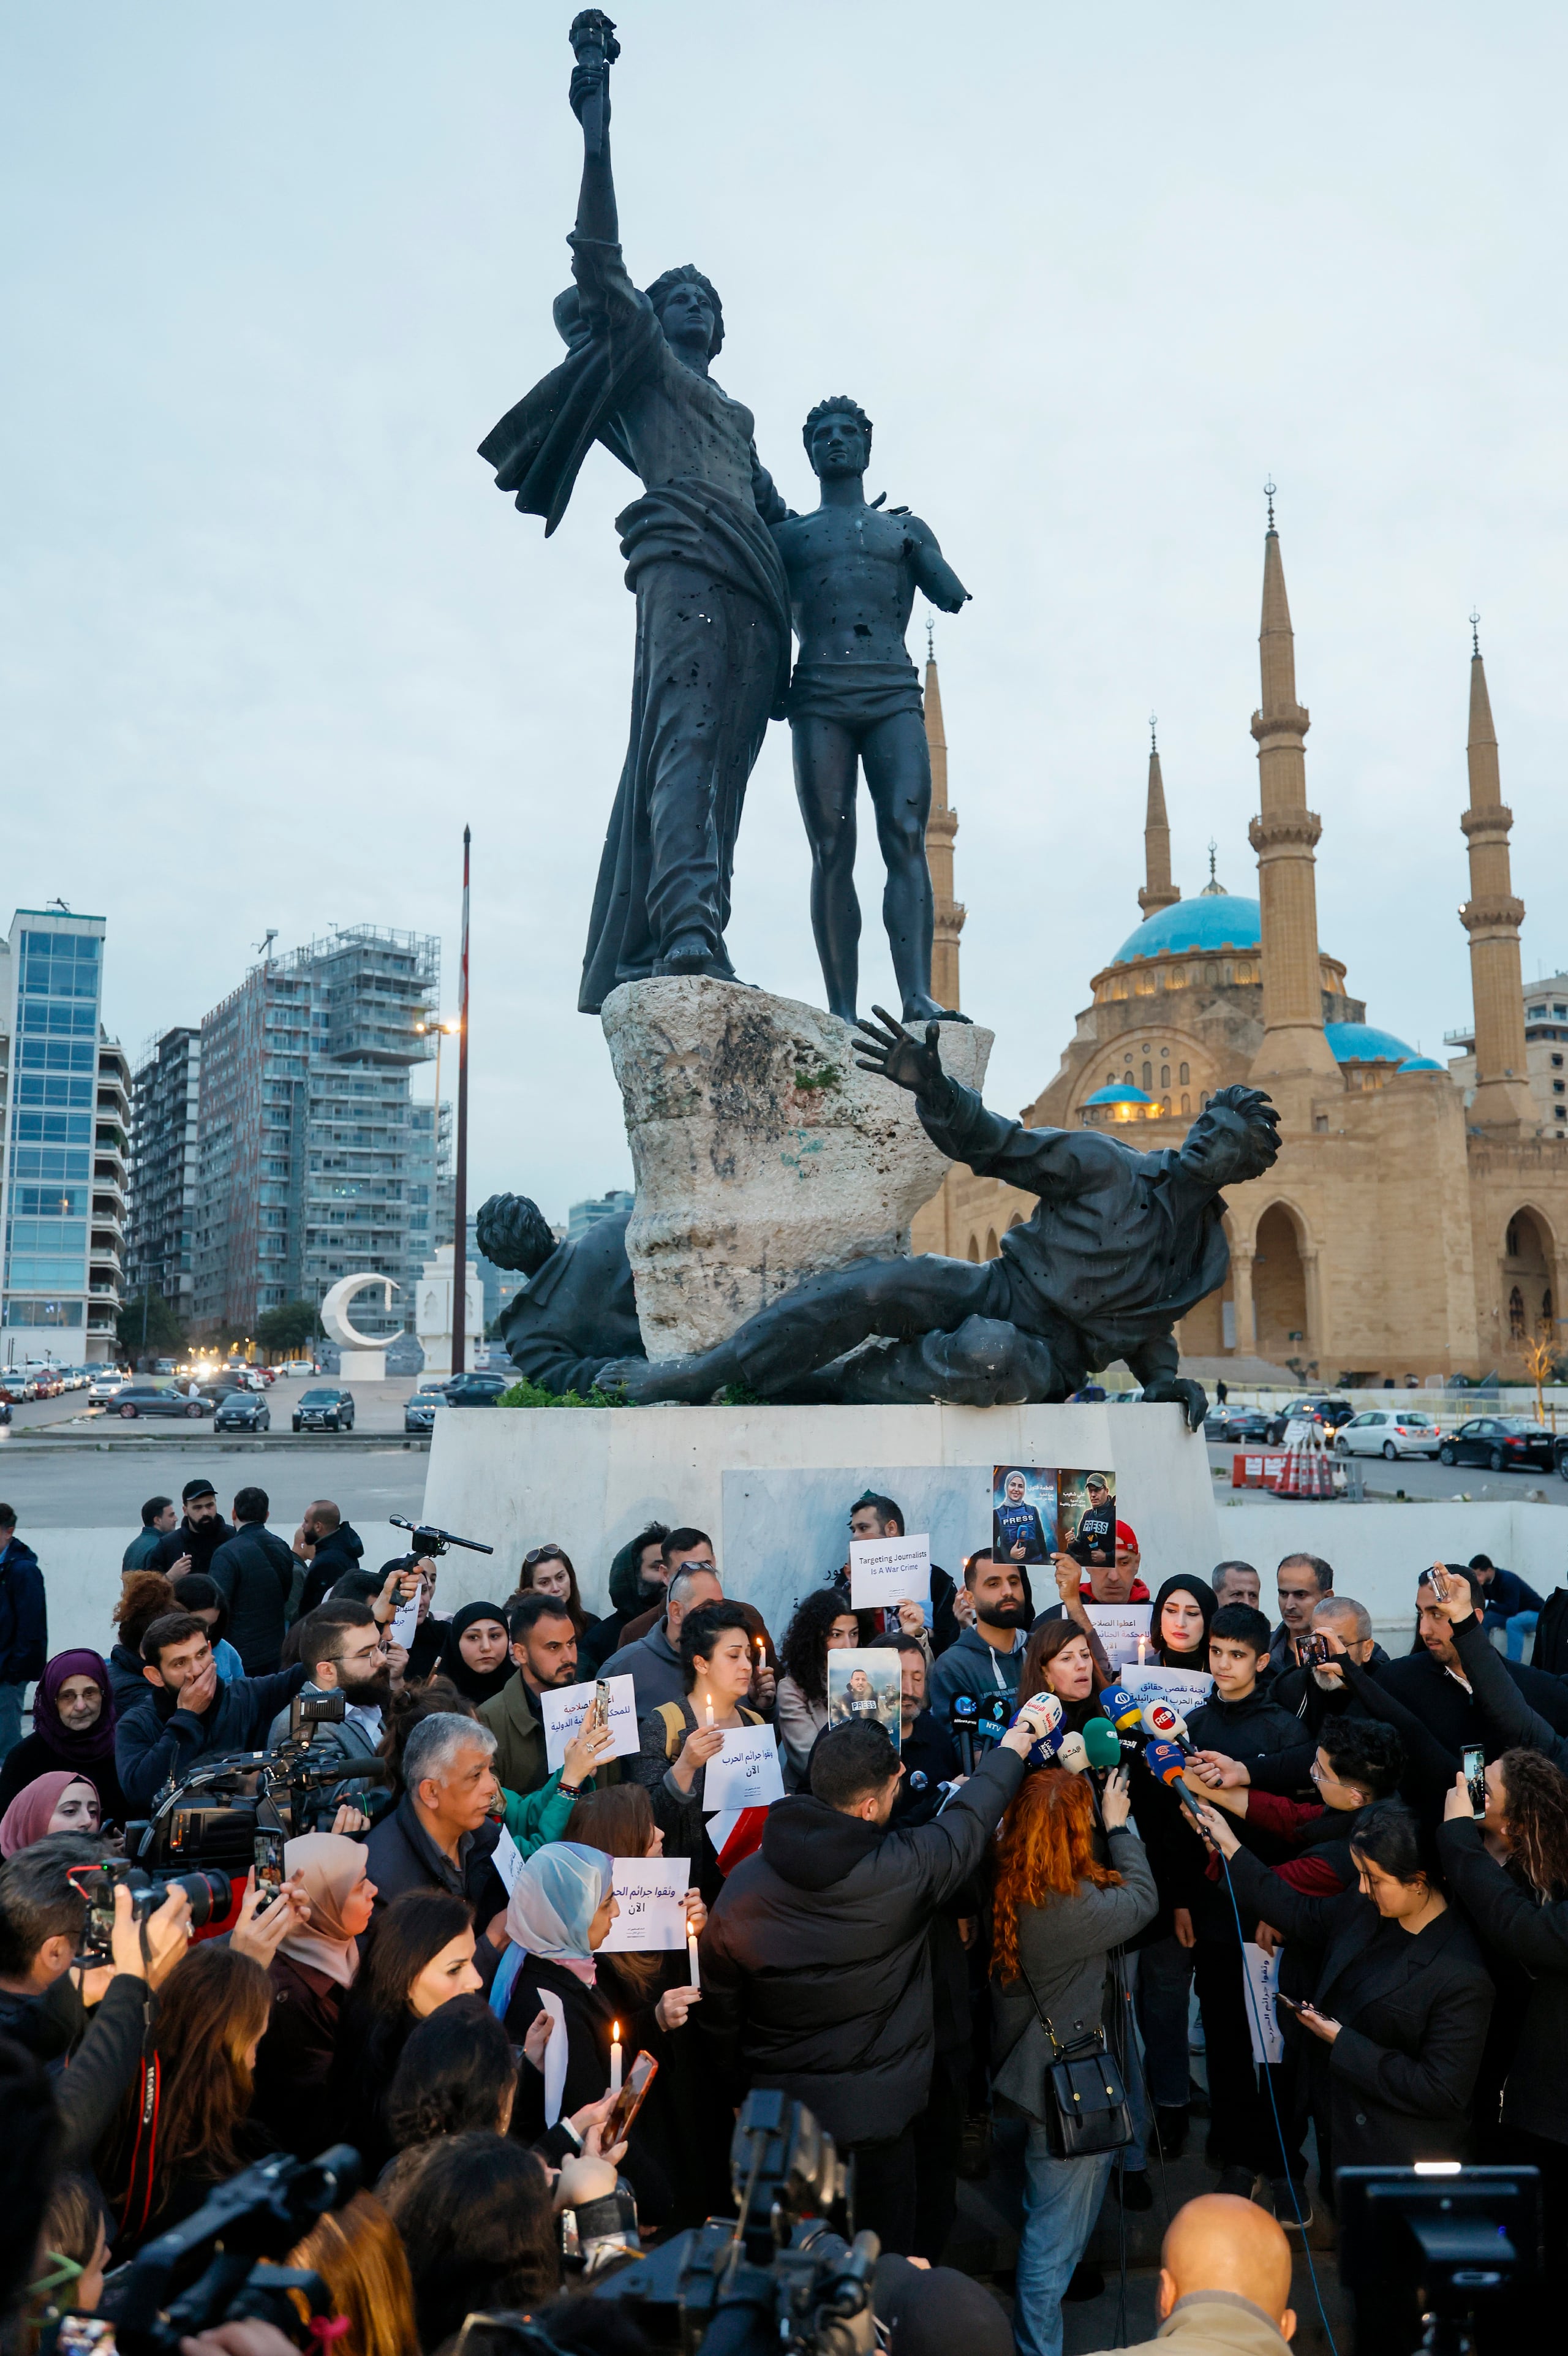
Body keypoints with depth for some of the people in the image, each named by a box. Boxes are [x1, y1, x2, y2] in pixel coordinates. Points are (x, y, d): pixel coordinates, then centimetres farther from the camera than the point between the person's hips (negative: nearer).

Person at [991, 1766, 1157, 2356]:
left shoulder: (1008, 1886, -12)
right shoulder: (1070, 1907, -35)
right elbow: (1142, 1899, -18)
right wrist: (1118, 1825, -8)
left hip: (1038, 2070, 9)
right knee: (1056, 2231, 10)